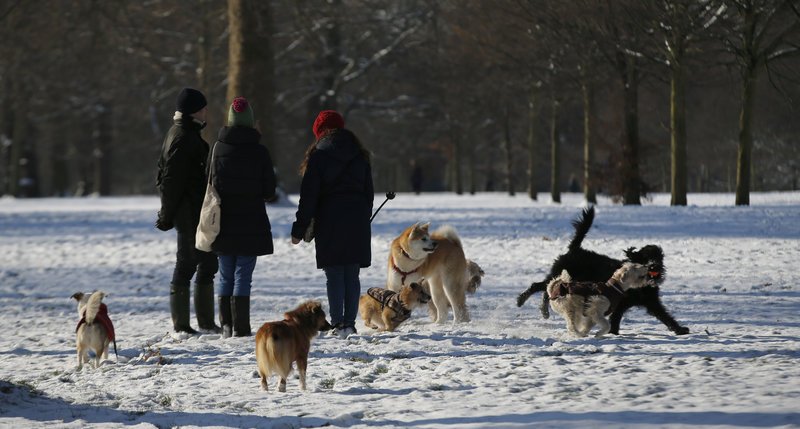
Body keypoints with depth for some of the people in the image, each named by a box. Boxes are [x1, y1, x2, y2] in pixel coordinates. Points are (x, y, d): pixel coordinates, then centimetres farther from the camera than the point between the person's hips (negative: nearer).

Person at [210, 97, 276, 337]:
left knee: (226, 276, 11)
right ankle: (241, 328, -4)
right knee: (243, 275, -1)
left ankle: (226, 326, 10)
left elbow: (210, 184, 1)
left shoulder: (218, 149, -3)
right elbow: (270, 190, -4)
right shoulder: (259, 152, -7)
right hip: (251, 222, -2)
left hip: (223, 221, 2)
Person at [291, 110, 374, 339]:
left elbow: (309, 196, -6)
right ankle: (350, 322, 4)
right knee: (352, 275, 6)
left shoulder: (319, 155, -4)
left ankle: (338, 324, -6)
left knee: (334, 275, -2)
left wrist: (299, 229, -4)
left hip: (329, 220, -4)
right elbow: (369, 192, 16)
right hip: (357, 221, 4)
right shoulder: (359, 155, 11)